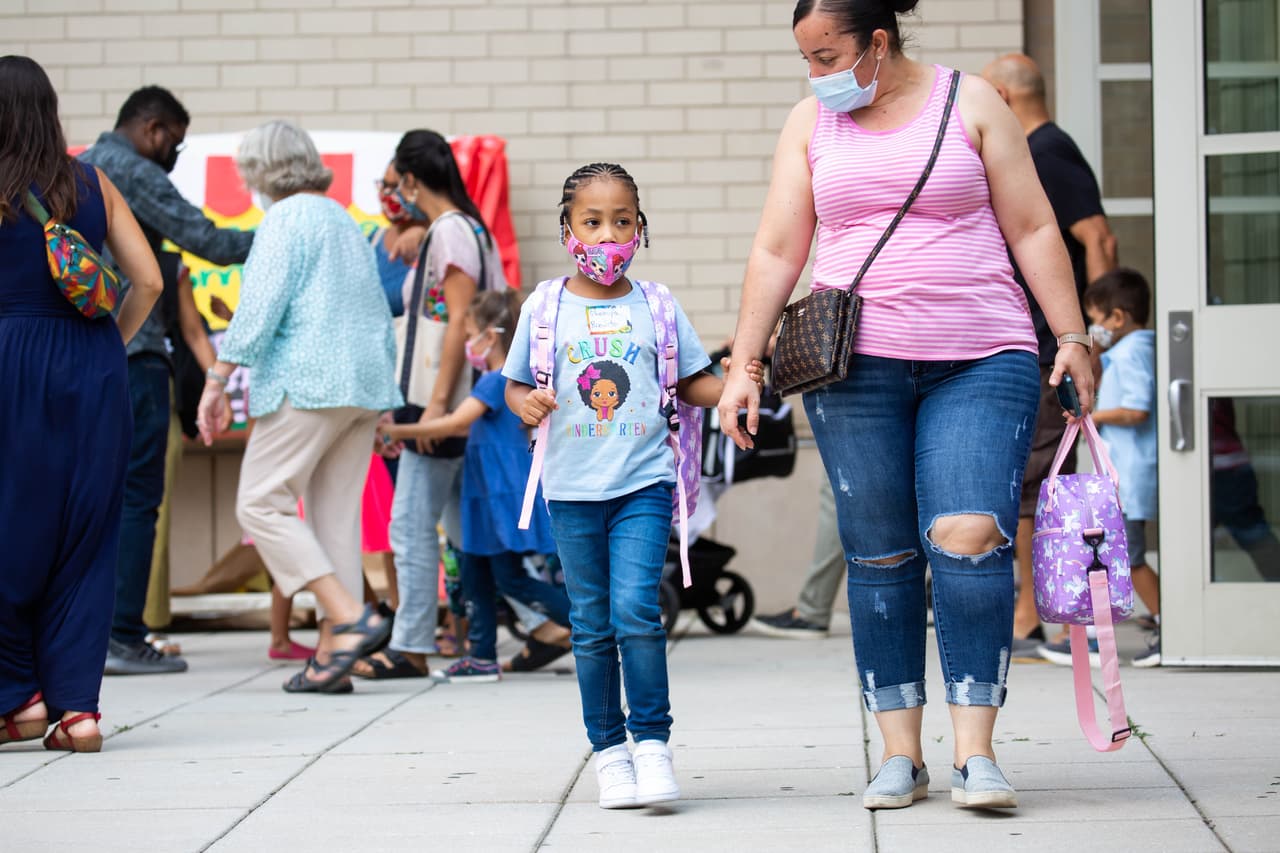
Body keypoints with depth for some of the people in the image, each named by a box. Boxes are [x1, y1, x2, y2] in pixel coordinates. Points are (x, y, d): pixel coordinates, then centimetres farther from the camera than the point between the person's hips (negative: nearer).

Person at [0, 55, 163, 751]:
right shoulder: (94, 186, 6)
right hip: (94, 369, 4)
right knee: (85, 537, 7)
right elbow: (148, 281, 4)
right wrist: (108, 344, 13)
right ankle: (77, 704, 4)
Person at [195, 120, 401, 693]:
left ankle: (352, 617, -16)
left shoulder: (286, 219, -4)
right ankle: (332, 654, 2)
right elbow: (379, 313, 22)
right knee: (335, 513, 6)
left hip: (306, 383, -8)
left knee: (260, 503, -5)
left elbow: (259, 308, -14)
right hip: (366, 387, 9)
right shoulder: (345, 222, 22)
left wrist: (216, 380, -11)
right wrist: (380, 396, 24)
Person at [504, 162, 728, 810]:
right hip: (573, 489, 1)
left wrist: (729, 390, -9)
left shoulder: (656, 308, 4)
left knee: (635, 608, -15)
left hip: (643, 485, -1)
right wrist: (526, 403, -13)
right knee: (591, 626, 6)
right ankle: (608, 749, 15)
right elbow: (516, 383, 10)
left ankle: (651, 739, -5)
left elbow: (692, 382, 11)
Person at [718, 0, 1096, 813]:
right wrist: (744, 365, 6)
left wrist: (1072, 334, 0)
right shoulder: (811, 122, 12)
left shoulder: (971, 101, 5)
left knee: (970, 536, -16)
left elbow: (1032, 229, 6)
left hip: (981, 362, -2)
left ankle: (975, 752, -12)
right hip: (854, 365, 2)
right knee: (879, 555, 0)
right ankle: (900, 754, 7)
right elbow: (776, 253, 11)